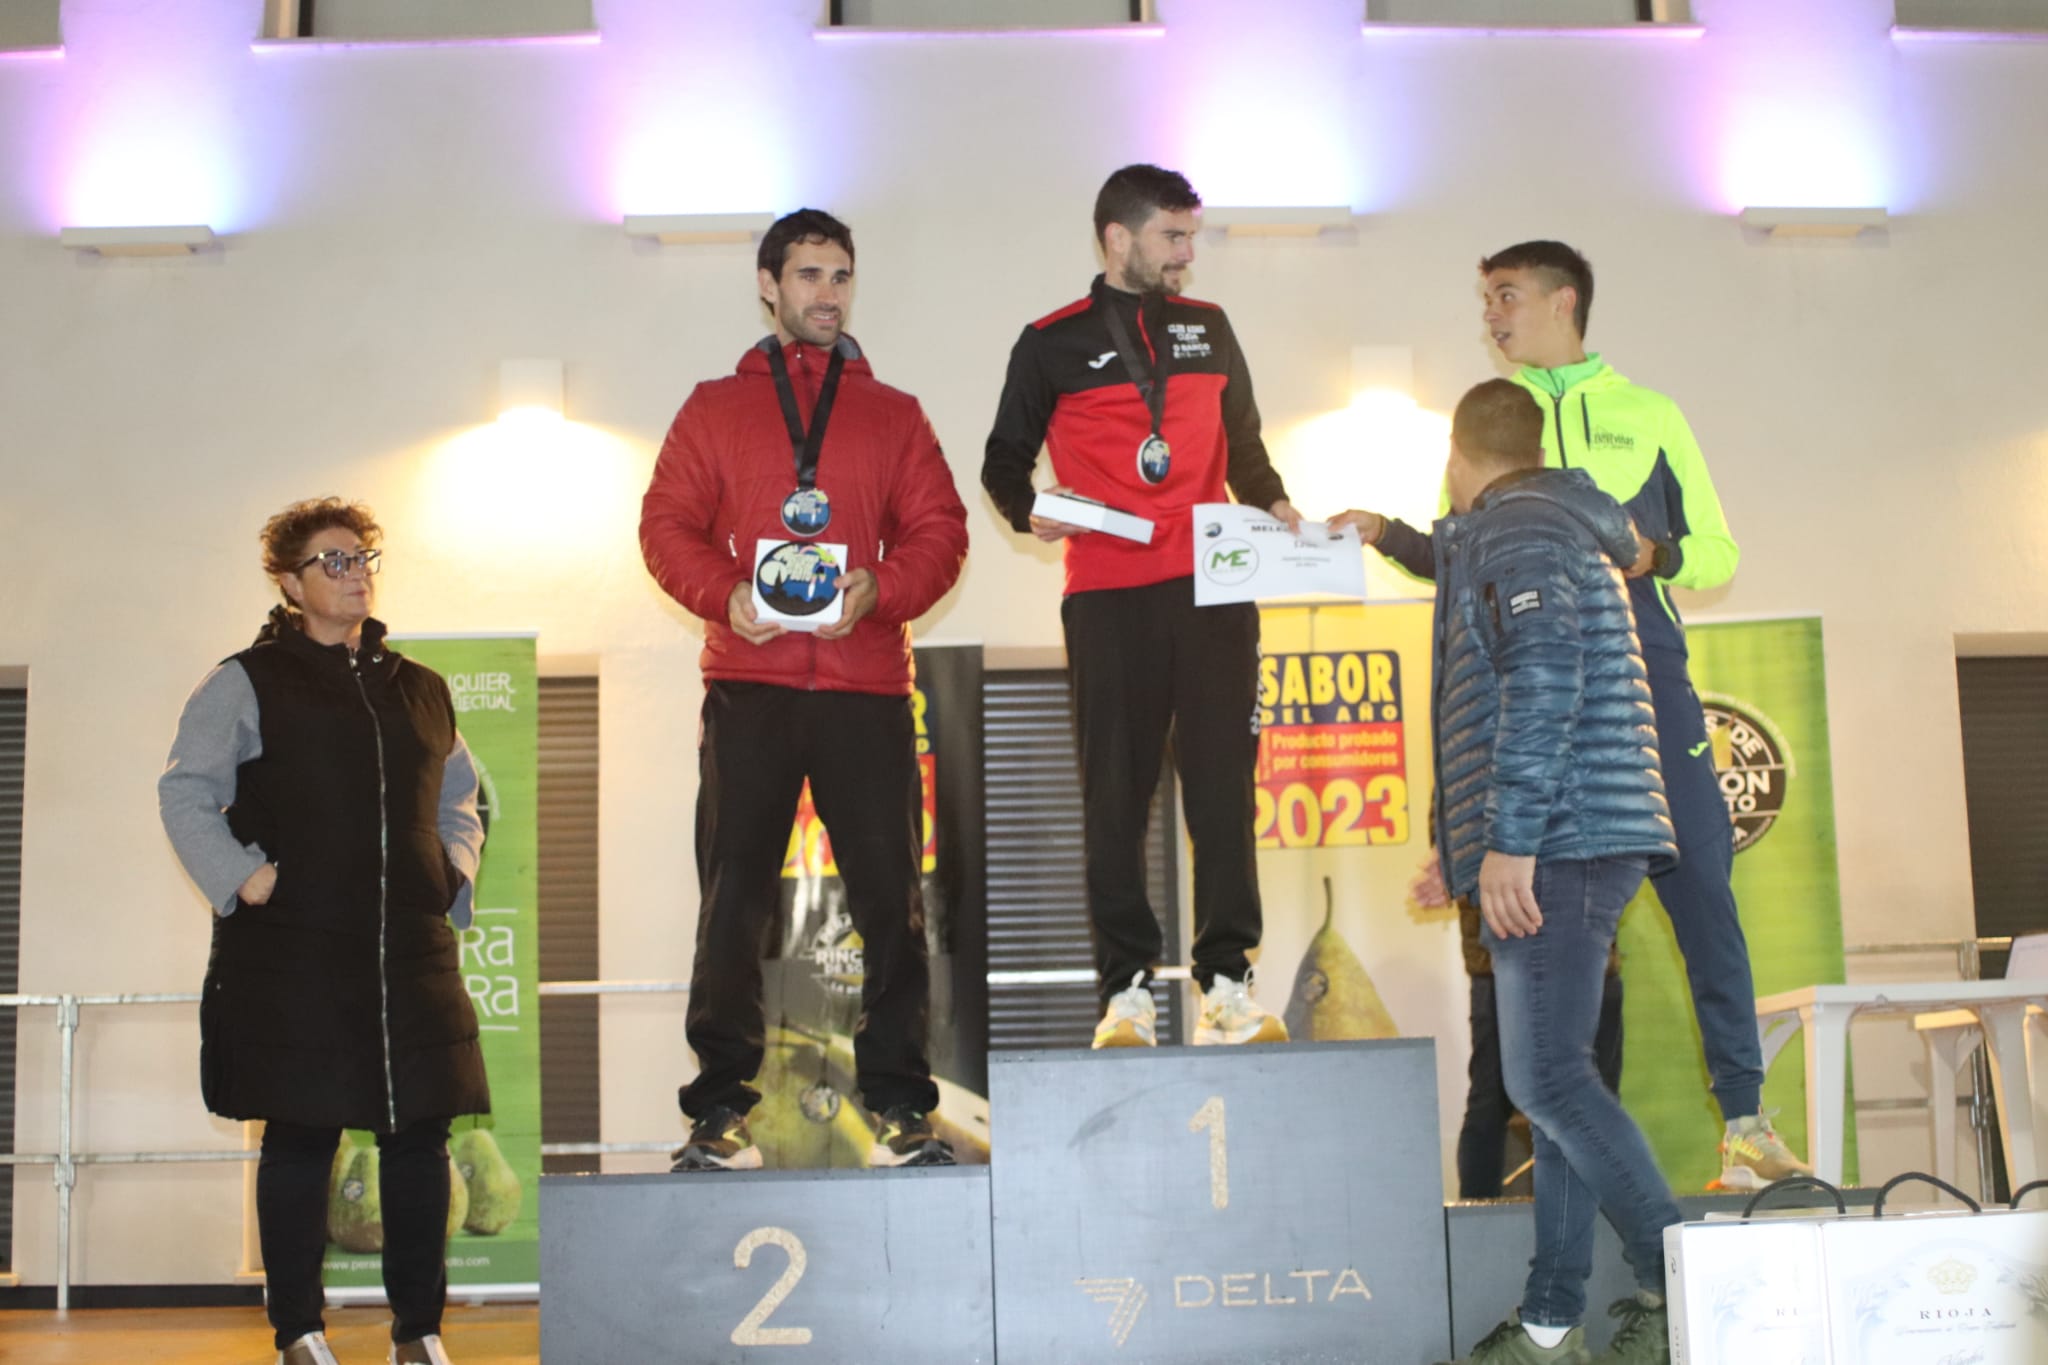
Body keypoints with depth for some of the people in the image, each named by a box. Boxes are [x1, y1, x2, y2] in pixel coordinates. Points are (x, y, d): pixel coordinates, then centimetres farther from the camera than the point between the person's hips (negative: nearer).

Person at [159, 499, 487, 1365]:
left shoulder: (420, 691, 16)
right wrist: (240, 880, -11)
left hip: (412, 951, 4)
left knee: (420, 1133, 3)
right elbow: (184, 792, 0)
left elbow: (460, 797, 26)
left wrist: (456, 870, 9)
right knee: (301, 1137, 2)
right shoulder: (247, 684, 2)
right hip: (293, 955, -4)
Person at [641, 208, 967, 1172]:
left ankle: (900, 1102, 8)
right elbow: (666, 525, 7)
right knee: (733, 897, 0)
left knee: (888, 894, -1)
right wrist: (726, 594, -11)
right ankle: (719, 1107, 7)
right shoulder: (714, 409, 13)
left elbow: (938, 531, 8)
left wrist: (879, 592, -11)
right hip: (746, 682, 0)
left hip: (866, 681, 1)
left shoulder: (894, 414, 15)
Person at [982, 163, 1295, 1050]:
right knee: (1116, 792, 0)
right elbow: (1005, 460, 10)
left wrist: (1271, 504, 5)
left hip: (1211, 590, 3)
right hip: (1107, 599, -2)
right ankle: (1126, 987, 5)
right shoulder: (1054, 343, 7)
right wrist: (1028, 512, -10)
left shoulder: (1210, 329, 17)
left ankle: (1227, 980, 2)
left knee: (1222, 783, -2)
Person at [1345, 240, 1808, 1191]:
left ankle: (1743, 1117, -2)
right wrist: (1386, 535, -1)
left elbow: (1718, 554, 13)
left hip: (1644, 668, -1)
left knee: (1700, 881, -8)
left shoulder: (1648, 415, 13)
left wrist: (1654, 555, -7)